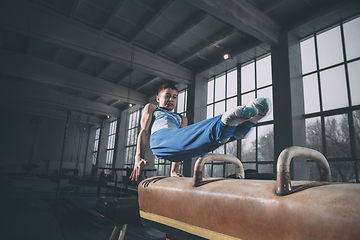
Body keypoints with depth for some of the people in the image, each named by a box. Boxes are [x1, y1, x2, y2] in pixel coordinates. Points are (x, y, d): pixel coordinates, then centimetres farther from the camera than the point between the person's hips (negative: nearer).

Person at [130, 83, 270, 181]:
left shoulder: (182, 119, 39)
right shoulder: (151, 109, 32)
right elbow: (144, 132, 18)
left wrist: (174, 171, 15)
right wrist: (138, 157, 2)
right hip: (159, 139, -3)